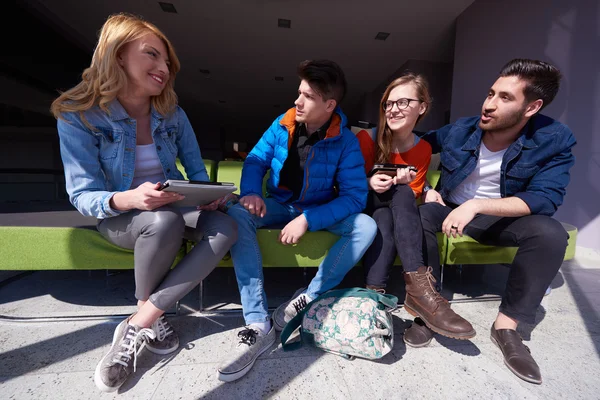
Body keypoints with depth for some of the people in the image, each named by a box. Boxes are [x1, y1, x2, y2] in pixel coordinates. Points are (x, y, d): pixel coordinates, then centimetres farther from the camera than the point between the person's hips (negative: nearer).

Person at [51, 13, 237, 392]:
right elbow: (82, 196, -15)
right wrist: (129, 198, -36)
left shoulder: (172, 113, -2)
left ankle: (137, 325, -18)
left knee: (226, 227, -26)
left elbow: (197, 170, 5)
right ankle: (152, 313, -7)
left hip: (173, 208, 4)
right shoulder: (79, 115, -12)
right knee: (165, 222, -38)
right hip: (120, 216, -3)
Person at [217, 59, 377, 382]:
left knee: (366, 226, -26)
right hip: (279, 205, 2)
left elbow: (355, 196, -19)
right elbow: (256, 160, -2)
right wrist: (251, 192, -25)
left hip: (320, 212, -1)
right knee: (237, 214, -27)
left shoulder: (346, 143, -14)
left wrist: (308, 220, -31)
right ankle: (258, 325, -30)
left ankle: (308, 298, -18)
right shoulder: (283, 124, -6)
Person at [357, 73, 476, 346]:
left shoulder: (423, 149, -1)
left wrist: (407, 183, -21)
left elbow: (413, 196, 2)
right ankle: (418, 286, -40)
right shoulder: (367, 138, -10)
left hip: (396, 209, 2)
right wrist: (369, 183, -27)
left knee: (404, 193, -32)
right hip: (364, 205, -2)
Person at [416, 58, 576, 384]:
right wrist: (426, 189, -12)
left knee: (550, 233, -29)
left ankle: (506, 324, -14)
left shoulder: (554, 141, -12)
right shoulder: (460, 130, -9)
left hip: (500, 217, 0)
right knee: (418, 216, -32)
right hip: (449, 209, 0)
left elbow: (545, 198, -22)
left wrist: (477, 205, -35)